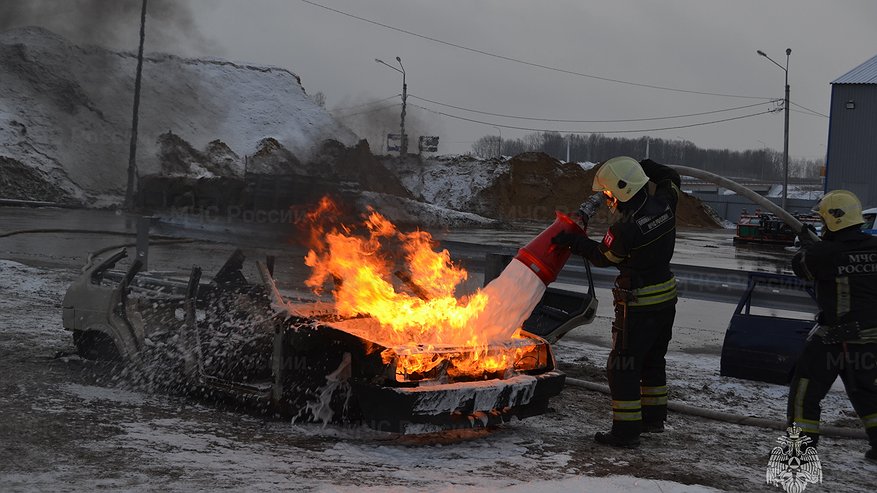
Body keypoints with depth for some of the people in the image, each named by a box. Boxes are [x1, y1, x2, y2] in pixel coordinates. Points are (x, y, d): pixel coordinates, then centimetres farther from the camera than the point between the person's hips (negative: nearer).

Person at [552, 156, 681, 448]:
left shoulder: (625, 229, -25)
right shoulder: (663, 206, -5)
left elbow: (603, 257, -6)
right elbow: (671, 180, 19)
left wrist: (573, 242, 3)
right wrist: (646, 168, 14)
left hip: (639, 306, -8)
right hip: (666, 296, 9)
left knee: (623, 367, 0)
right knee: (653, 360, 23)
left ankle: (626, 431, 2)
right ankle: (654, 417, 35)